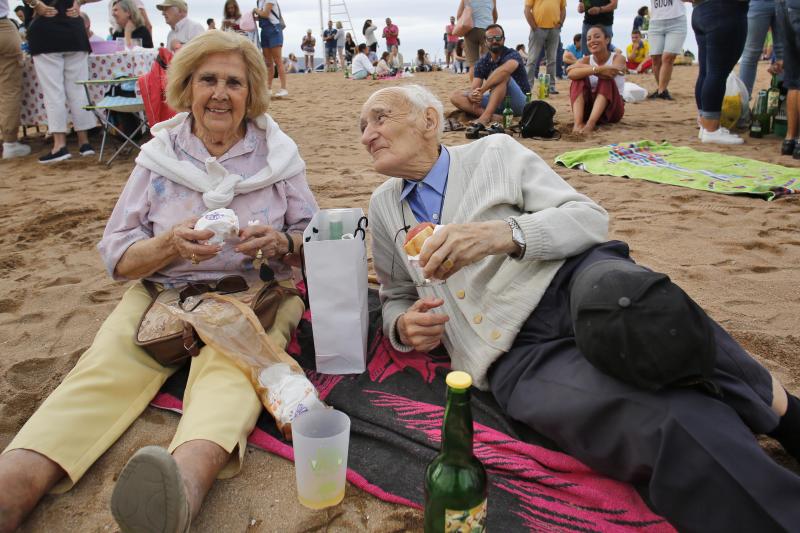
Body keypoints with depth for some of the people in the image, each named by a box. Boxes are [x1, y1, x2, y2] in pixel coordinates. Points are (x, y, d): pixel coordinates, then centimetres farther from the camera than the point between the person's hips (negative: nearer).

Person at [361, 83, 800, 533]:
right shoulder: (384, 207, 20)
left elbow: (591, 217, 1)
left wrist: (503, 234, -18)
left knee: (617, 295, -38)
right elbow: (395, 296, 29)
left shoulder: (495, 152, 10)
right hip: (517, 357, 1)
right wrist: (404, 326, 4)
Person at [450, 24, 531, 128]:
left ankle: (484, 118, -45)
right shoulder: (482, 63, 5)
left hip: (518, 103, -5)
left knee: (501, 75, -32)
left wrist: (481, 90, -39)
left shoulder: (512, 55, -11)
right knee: (455, 96, -8)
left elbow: (505, 70, -36)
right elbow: (473, 89, -5)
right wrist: (472, 95, -30)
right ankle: (491, 116, -31)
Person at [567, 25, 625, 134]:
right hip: (588, 108, 2)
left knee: (605, 79, -26)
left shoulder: (618, 58, -3)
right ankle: (578, 122, -36)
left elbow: (609, 74, -27)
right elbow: (571, 73, -23)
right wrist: (596, 69, -38)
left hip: (611, 109, -2)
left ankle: (591, 123, -41)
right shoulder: (586, 60, 1)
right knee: (580, 78, -19)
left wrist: (580, 66, -18)